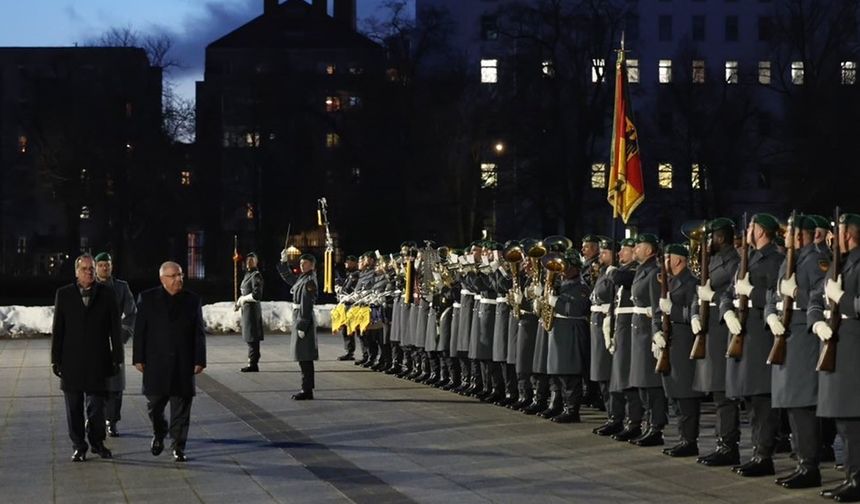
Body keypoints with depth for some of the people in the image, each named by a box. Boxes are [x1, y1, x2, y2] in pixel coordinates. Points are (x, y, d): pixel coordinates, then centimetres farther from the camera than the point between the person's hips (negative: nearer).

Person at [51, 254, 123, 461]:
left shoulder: (106, 294, 3)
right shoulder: (64, 294, 3)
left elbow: (115, 328, 3)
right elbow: (57, 329, 4)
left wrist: (117, 357, 0)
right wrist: (55, 359, 0)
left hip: (98, 359, 0)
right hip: (71, 360, 1)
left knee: (96, 405, 3)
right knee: (74, 407, 5)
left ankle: (97, 442, 21)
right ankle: (79, 446, 14)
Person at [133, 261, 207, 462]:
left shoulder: (192, 300, 6)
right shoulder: (147, 298, 3)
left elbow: (199, 333, 5)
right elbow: (139, 331, 2)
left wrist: (199, 360, -1)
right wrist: (139, 358, -4)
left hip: (183, 364, 1)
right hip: (156, 362, 0)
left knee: (181, 408, 0)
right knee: (154, 404, 5)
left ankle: (178, 447, 7)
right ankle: (159, 434, 31)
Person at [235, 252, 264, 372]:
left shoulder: (256, 276, -13)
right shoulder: (248, 275, 16)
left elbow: (256, 295, -20)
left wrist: (243, 299, -10)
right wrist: (239, 302, 10)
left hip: (252, 309, -10)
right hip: (247, 309, 10)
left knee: (252, 338, -8)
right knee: (250, 338, 13)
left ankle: (253, 364, -6)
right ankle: (252, 362, 19)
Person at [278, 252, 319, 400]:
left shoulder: (309, 281, -16)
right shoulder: (302, 278, 12)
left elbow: (306, 305, -20)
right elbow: (288, 277, 32)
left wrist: (302, 326, -22)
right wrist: (284, 261, 22)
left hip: (304, 319, -10)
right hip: (299, 317, 10)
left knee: (304, 357, -6)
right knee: (304, 357, 14)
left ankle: (307, 390, -3)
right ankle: (306, 389, 20)